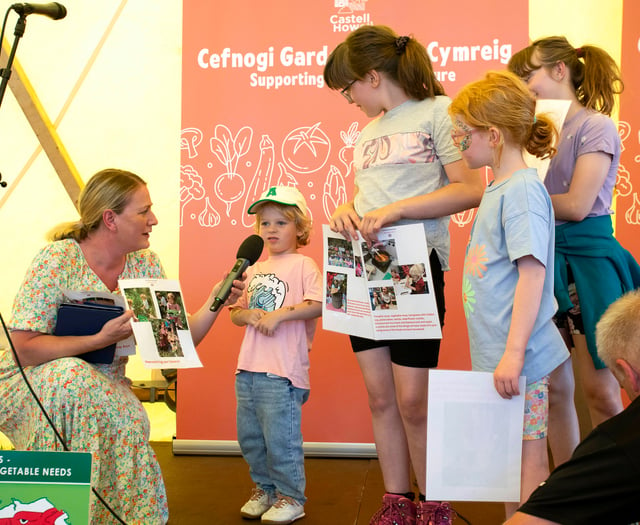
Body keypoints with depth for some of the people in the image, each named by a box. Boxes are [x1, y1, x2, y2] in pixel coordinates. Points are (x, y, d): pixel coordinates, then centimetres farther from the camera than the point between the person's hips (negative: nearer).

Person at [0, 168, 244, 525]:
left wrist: (215, 302, -14)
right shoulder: (59, 259, -17)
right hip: (32, 386, -3)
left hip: (105, 388, 4)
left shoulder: (146, 265, 0)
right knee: (75, 376, -36)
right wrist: (101, 339, -28)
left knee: (133, 424, -29)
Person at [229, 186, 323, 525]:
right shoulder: (254, 270, 16)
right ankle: (264, 488, 31)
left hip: (283, 372, -7)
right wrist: (249, 315, -5)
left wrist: (278, 315, -20)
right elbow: (236, 313, 17)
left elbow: (319, 304, -18)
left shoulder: (303, 265, -4)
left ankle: (291, 497, 12)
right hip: (248, 369, 7)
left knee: (281, 436, -4)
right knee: (249, 436, 14)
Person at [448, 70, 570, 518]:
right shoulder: (499, 188, 13)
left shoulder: (523, 188, -15)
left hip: (519, 355, -9)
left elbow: (533, 272, -22)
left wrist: (513, 352, -25)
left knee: (528, 456, 0)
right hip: (497, 352, 10)